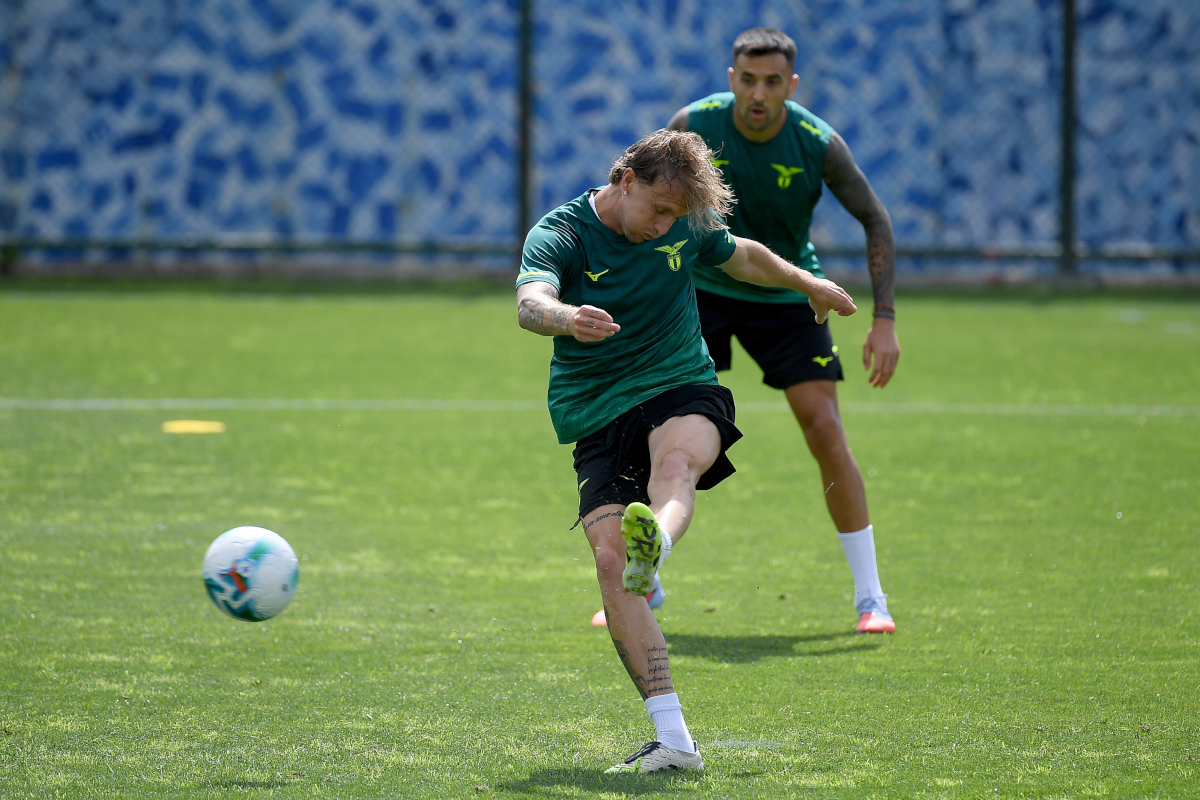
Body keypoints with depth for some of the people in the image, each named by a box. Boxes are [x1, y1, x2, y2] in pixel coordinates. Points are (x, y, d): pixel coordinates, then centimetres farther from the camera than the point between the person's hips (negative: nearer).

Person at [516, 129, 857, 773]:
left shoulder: (687, 225, 5)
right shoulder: (559, 234, -8)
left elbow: (742, 257, 28)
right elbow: (531, 302, -30)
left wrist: (808, 284, 44)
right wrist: (565, 318, -53)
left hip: (681, 390, 1)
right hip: (597, 420, -1)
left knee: (676, 461, -37)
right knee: (609, 558, -22)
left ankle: (654, 544, -72)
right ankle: (673, 740, -25)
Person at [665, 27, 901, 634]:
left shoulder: (819, 144, -19)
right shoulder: (694, 126, -17)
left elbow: (875, 220, -11)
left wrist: (884, 320, -18)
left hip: (786, 295, -1)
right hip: (700, 286, 1)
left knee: (825, 432, -11)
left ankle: (870, 598, -1)